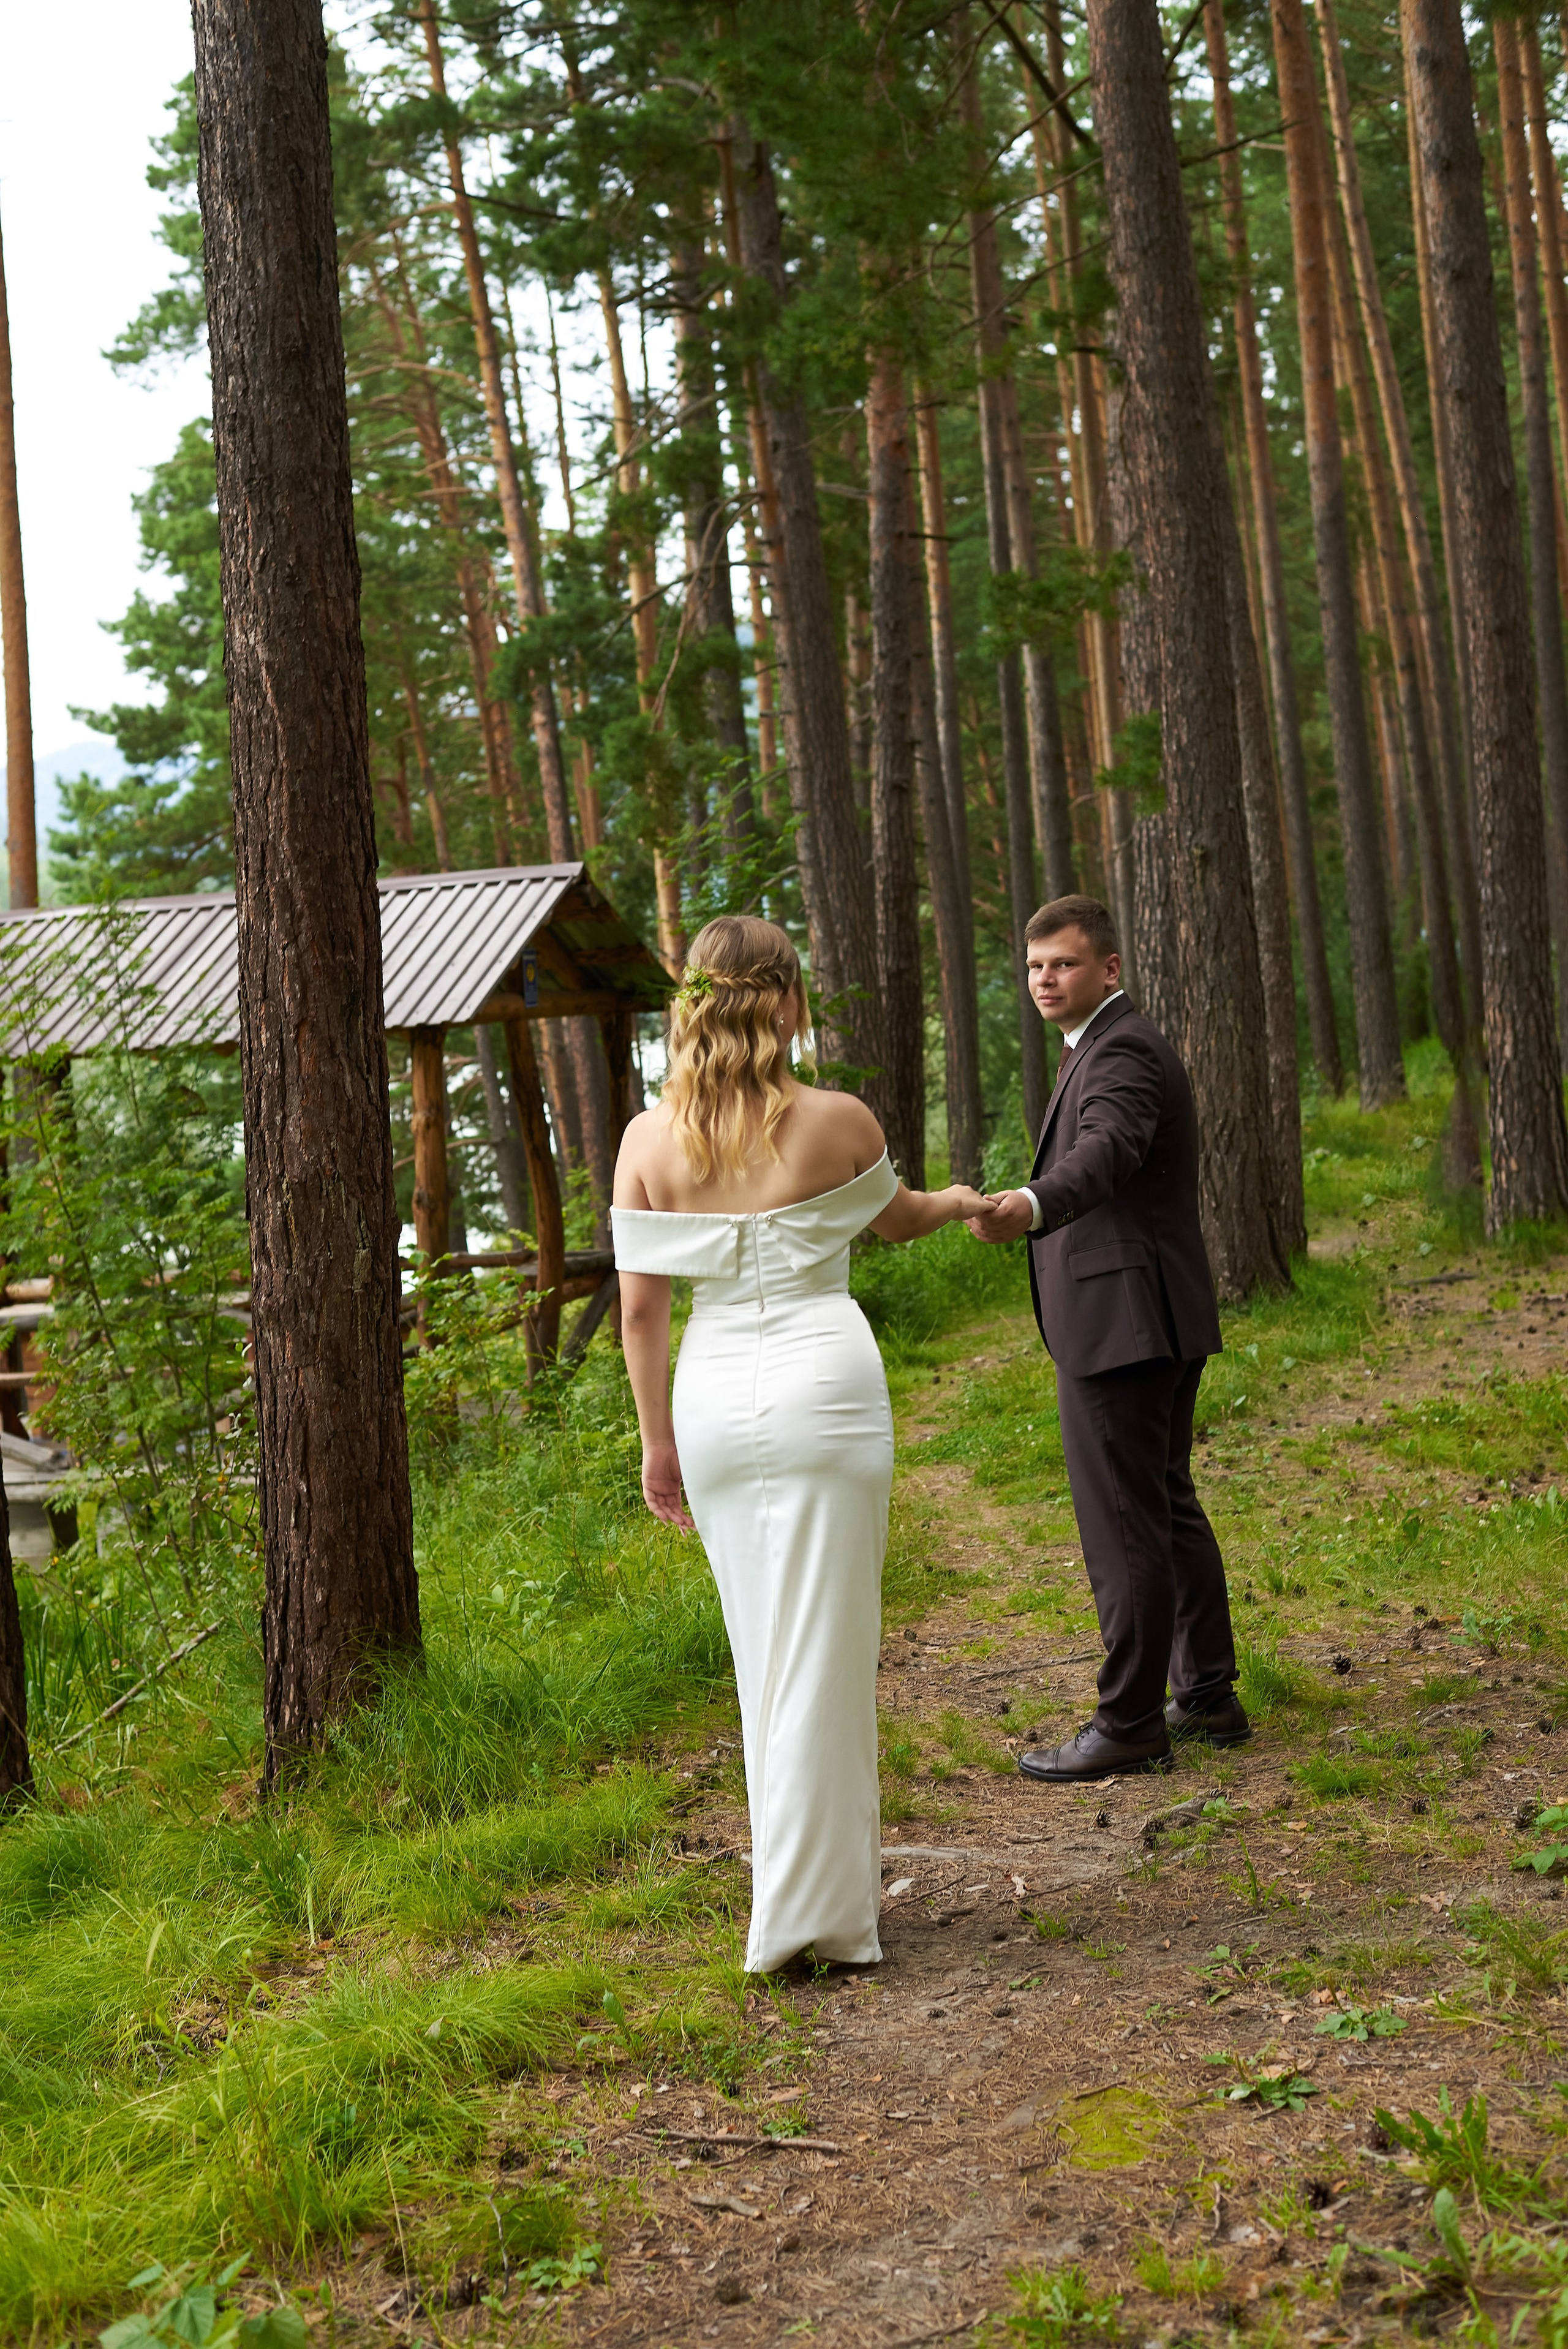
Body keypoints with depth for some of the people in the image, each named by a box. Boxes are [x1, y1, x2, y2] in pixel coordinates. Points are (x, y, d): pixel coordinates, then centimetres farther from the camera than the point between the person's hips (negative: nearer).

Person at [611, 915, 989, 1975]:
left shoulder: (649, 1138, 2)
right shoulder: (838, 1121, -3)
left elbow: (640, 1302, 2)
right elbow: (895, 1218, 18)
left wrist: (658, 1440, 12)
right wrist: (961, 1202, 40)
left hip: (713, 1395, 4)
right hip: (821, 1381, -3)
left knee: (768, 1655, 16)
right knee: (822, 1657, 2)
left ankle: (844, 1876, 29)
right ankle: (805, 1909, 4)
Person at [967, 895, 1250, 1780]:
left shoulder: (1121, 1052, -16)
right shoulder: (1122, 1045, 18)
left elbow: (1105, 1154, -36)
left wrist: (1028, 1208, -54)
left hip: (1121, 1323, -11)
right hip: (1160, 1322, 11)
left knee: (1124, 1525, -6)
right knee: (1169, 1508, 17)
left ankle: (1130, 1725, 1)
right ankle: (1208, 1696, 26)